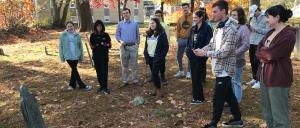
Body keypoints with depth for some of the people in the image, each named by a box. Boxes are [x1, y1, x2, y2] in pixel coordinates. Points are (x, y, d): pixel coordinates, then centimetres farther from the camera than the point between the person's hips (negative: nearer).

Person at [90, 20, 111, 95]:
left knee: (104, 72, -7)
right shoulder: (93, 35, 4)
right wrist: (94, 45, -14)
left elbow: (110, 45, 3)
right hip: (96, 56, 2)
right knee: (98, 72, 8)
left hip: (104, 56, -2)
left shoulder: (105, 35, 0)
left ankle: (105, 88, -4)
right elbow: (91, 46, 8)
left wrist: (104, 44, -17)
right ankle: (101, 86, 21)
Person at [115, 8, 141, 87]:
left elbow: (138, 35, 10)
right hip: (124, 47, 0)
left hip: (133, 46, 0)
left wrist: (137, 44, 3)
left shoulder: (135, 24, 5)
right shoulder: (120, 24, 3)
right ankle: (125, 81, 15)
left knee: (134, 65, 4)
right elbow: (117, 35, 5)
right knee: (124, 65, 7)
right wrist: (120, 41, -13)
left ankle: (135, 80, 14)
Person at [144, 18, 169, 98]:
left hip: (157, 58, -6)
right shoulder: (149, 34, 9)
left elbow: (166, 47, -9)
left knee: (154, 74, -8)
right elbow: (146, 45, 16)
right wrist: (146, 55, 6)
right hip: (150, 58, 6)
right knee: (153, 74, 11)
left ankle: (158, 91, 5)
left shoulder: (162, 34, -9)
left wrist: (161, 57, -14)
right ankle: (156, 90, 22)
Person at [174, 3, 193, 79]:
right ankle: (180, 71, 25)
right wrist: (178, 40, 5)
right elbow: (178, 30, 11)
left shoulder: (193, 17, -5)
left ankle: (188, 72, 19)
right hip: (181, 39, 4)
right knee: (179, 56, 9)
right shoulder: (180, 19, 8)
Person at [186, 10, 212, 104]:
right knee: (194, 77, 12)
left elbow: (208, 43, -15)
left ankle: (199, 98, 12)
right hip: (192, 56, 7)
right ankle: (195, 97, 24)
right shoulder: (193, 28, 11)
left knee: (197, 77, -3)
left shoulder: (207, 28, -11)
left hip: (200, 57, -7)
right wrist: (189, 49, 2)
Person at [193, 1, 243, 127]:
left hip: (224, 68, -9)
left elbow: (225, 52, -24)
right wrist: (201, 49, -6)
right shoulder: (219, 27, 10)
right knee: (229, 94, 19)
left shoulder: (231, 29, -20)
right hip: (221, 67, 9)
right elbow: (212, 44, 13)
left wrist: (205, 53, -20)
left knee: (218, 98, 2)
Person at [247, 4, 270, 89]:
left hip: (259, 44, -7)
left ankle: (259, 81, 3)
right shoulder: (253, 18, 15)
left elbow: (268, 31, -14)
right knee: (252, 62, 12)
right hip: (252, 43, 7)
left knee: (257, 62, -5)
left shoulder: (265, 18, -7)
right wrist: (249, 27, -4)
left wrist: (256, 29, -18)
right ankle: (254, 79, 25)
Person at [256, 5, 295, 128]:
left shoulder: (288, 34, -15)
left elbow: (271, 53, -23)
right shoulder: (271, 32, 13)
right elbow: (259, 48, 7)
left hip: (278, 77, -9)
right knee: (267, 111, 18)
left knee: (279, 114, -1)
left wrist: (261, 53, -4)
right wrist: (265, 55, -12)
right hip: (265, 74, 9)